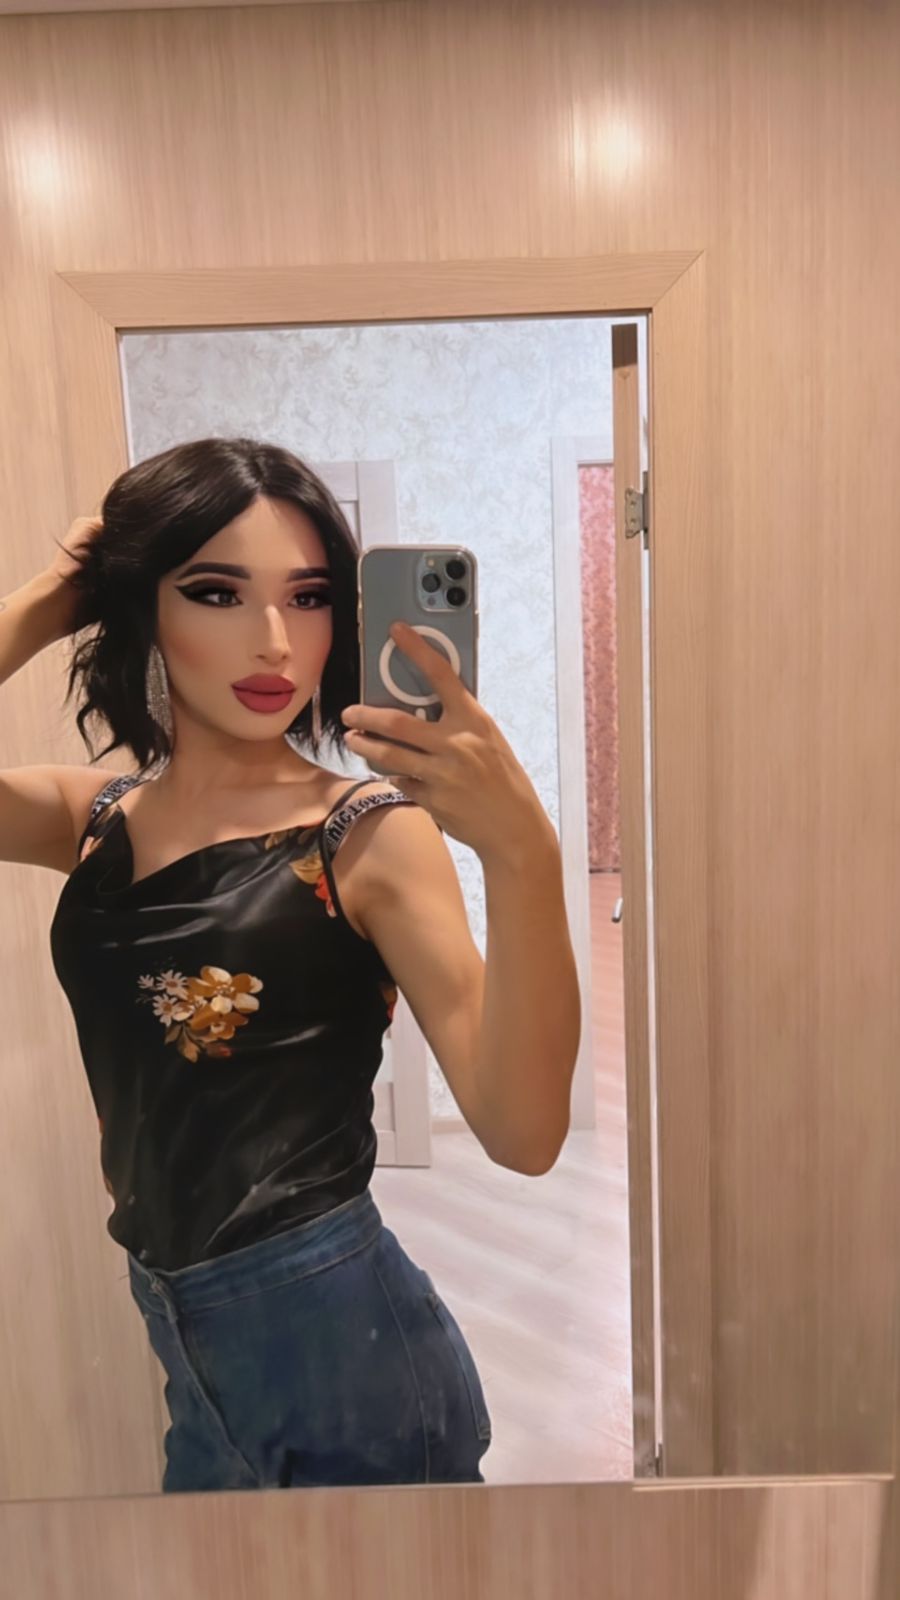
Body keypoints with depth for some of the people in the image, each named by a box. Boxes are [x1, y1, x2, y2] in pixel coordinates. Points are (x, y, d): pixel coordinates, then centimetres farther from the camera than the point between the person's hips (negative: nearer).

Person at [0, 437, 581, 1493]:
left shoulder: (370, 832, -15)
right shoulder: (95, 819, 0)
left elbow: (522, 1135, -27)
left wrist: (521, 853, -41)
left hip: (340, 1340, -5)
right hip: (190, 1357, 5)